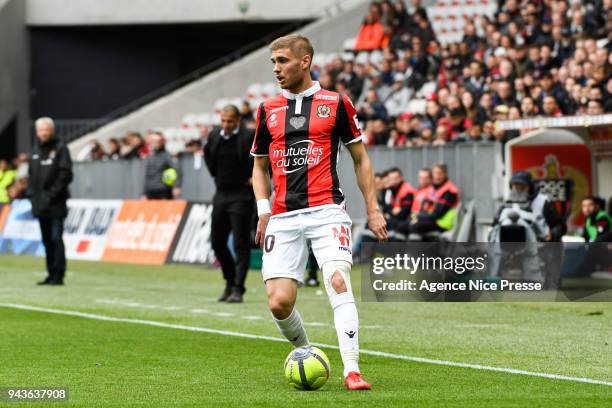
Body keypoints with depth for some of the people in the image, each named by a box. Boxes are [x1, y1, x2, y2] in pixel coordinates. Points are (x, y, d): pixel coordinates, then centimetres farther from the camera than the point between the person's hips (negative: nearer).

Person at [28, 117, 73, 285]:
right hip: (40, 203, 7)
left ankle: (58, 275, -8)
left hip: (56, 203, -7)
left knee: (56, 239, -9)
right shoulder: (35, 150, 16)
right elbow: (31, 174, 20)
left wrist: (52, 194, -14)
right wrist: (32, 193, 6)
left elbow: (65, 175, -10)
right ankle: (51, 273, 15)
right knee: (47, 240, 10)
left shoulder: (60, 148, -4)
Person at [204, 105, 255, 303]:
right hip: (221, 194, 7)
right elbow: (207, 153, 27)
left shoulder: (249, 137, -13)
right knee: (217, 242, 10)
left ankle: (238, 288, -5)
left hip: (241, 196, -7)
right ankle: (230, 281, 26)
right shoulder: (214, 136, 5)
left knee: (241, 244, -7)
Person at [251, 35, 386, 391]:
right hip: (283, 218, 3)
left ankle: (351, 370, -22)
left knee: (338, 282, -22)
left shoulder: (336, 104, 4)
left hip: (326, 211, -3)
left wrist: (373, 209, 6)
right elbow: (260, 165, 22)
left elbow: (360, 158, 11)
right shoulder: (267, 110, 13)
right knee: (279, 302, -6)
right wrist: (263, 208, 7)